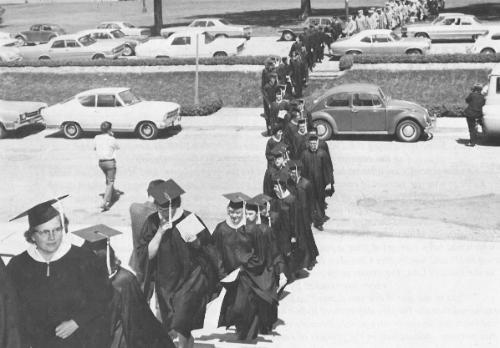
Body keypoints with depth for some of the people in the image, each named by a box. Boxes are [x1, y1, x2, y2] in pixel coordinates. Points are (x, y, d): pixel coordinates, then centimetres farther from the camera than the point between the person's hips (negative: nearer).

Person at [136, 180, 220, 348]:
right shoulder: (153, 222, -8)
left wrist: (196, 243, -25)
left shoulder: (191, 220, -14)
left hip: (190, 279, -4)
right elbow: (146, 255, -12)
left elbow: (208, 252, -4)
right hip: (166, 281, 4)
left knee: (181, 323, -17)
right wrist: (159, 233, -23)